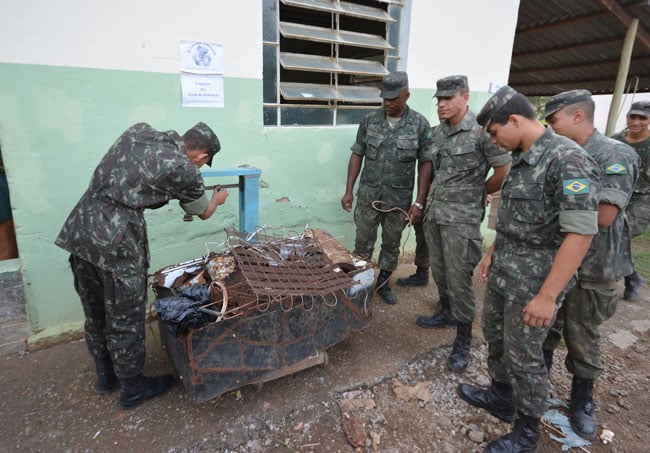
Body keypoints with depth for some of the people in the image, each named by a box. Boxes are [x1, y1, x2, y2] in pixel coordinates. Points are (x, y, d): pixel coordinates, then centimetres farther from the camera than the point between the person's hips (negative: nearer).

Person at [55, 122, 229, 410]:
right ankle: (133, 390, 30)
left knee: (95, 315, 22)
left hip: (79, 230, 8)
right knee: (125, 322, 10)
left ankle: (106, 377, 42)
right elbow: (203, 213, 12)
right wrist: (218, 199, 33)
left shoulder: (139, 130, 11)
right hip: (117, 243, -7)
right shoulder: (187, 171, -6)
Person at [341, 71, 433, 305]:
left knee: (391, 244, 14)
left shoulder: (420, 124, -5)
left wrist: (419, 202, -9)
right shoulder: (370, 120, -1)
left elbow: (426, 164, -4)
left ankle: (383, 282, 34)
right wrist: (349, 191, -1)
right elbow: (357, 155, 4)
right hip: (368, 195, 1)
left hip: (399, 198, 0)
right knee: (363, 243, 8)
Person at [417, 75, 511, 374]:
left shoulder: (481, 130, -13)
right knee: (438, 269, 17)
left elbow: (505, 171, -10)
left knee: (458, 277, -3)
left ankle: (463, 339, 12)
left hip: (461, 218, -7)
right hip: (434, 212, 7)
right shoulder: (439, 131, 9)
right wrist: (434, 195, 14)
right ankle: (446, 313, 38)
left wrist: (477, 193, 2)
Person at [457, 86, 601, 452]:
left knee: (523, 355, 7)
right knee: (495, 334, 21)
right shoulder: (522, 158, 7)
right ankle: (501, 397, 45)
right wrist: (493, 253, 20)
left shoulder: (568, 159, -21)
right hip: (503, 272, 8)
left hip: (533, 281, -8)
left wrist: (547, 295, -26)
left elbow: (581, 233, -25)